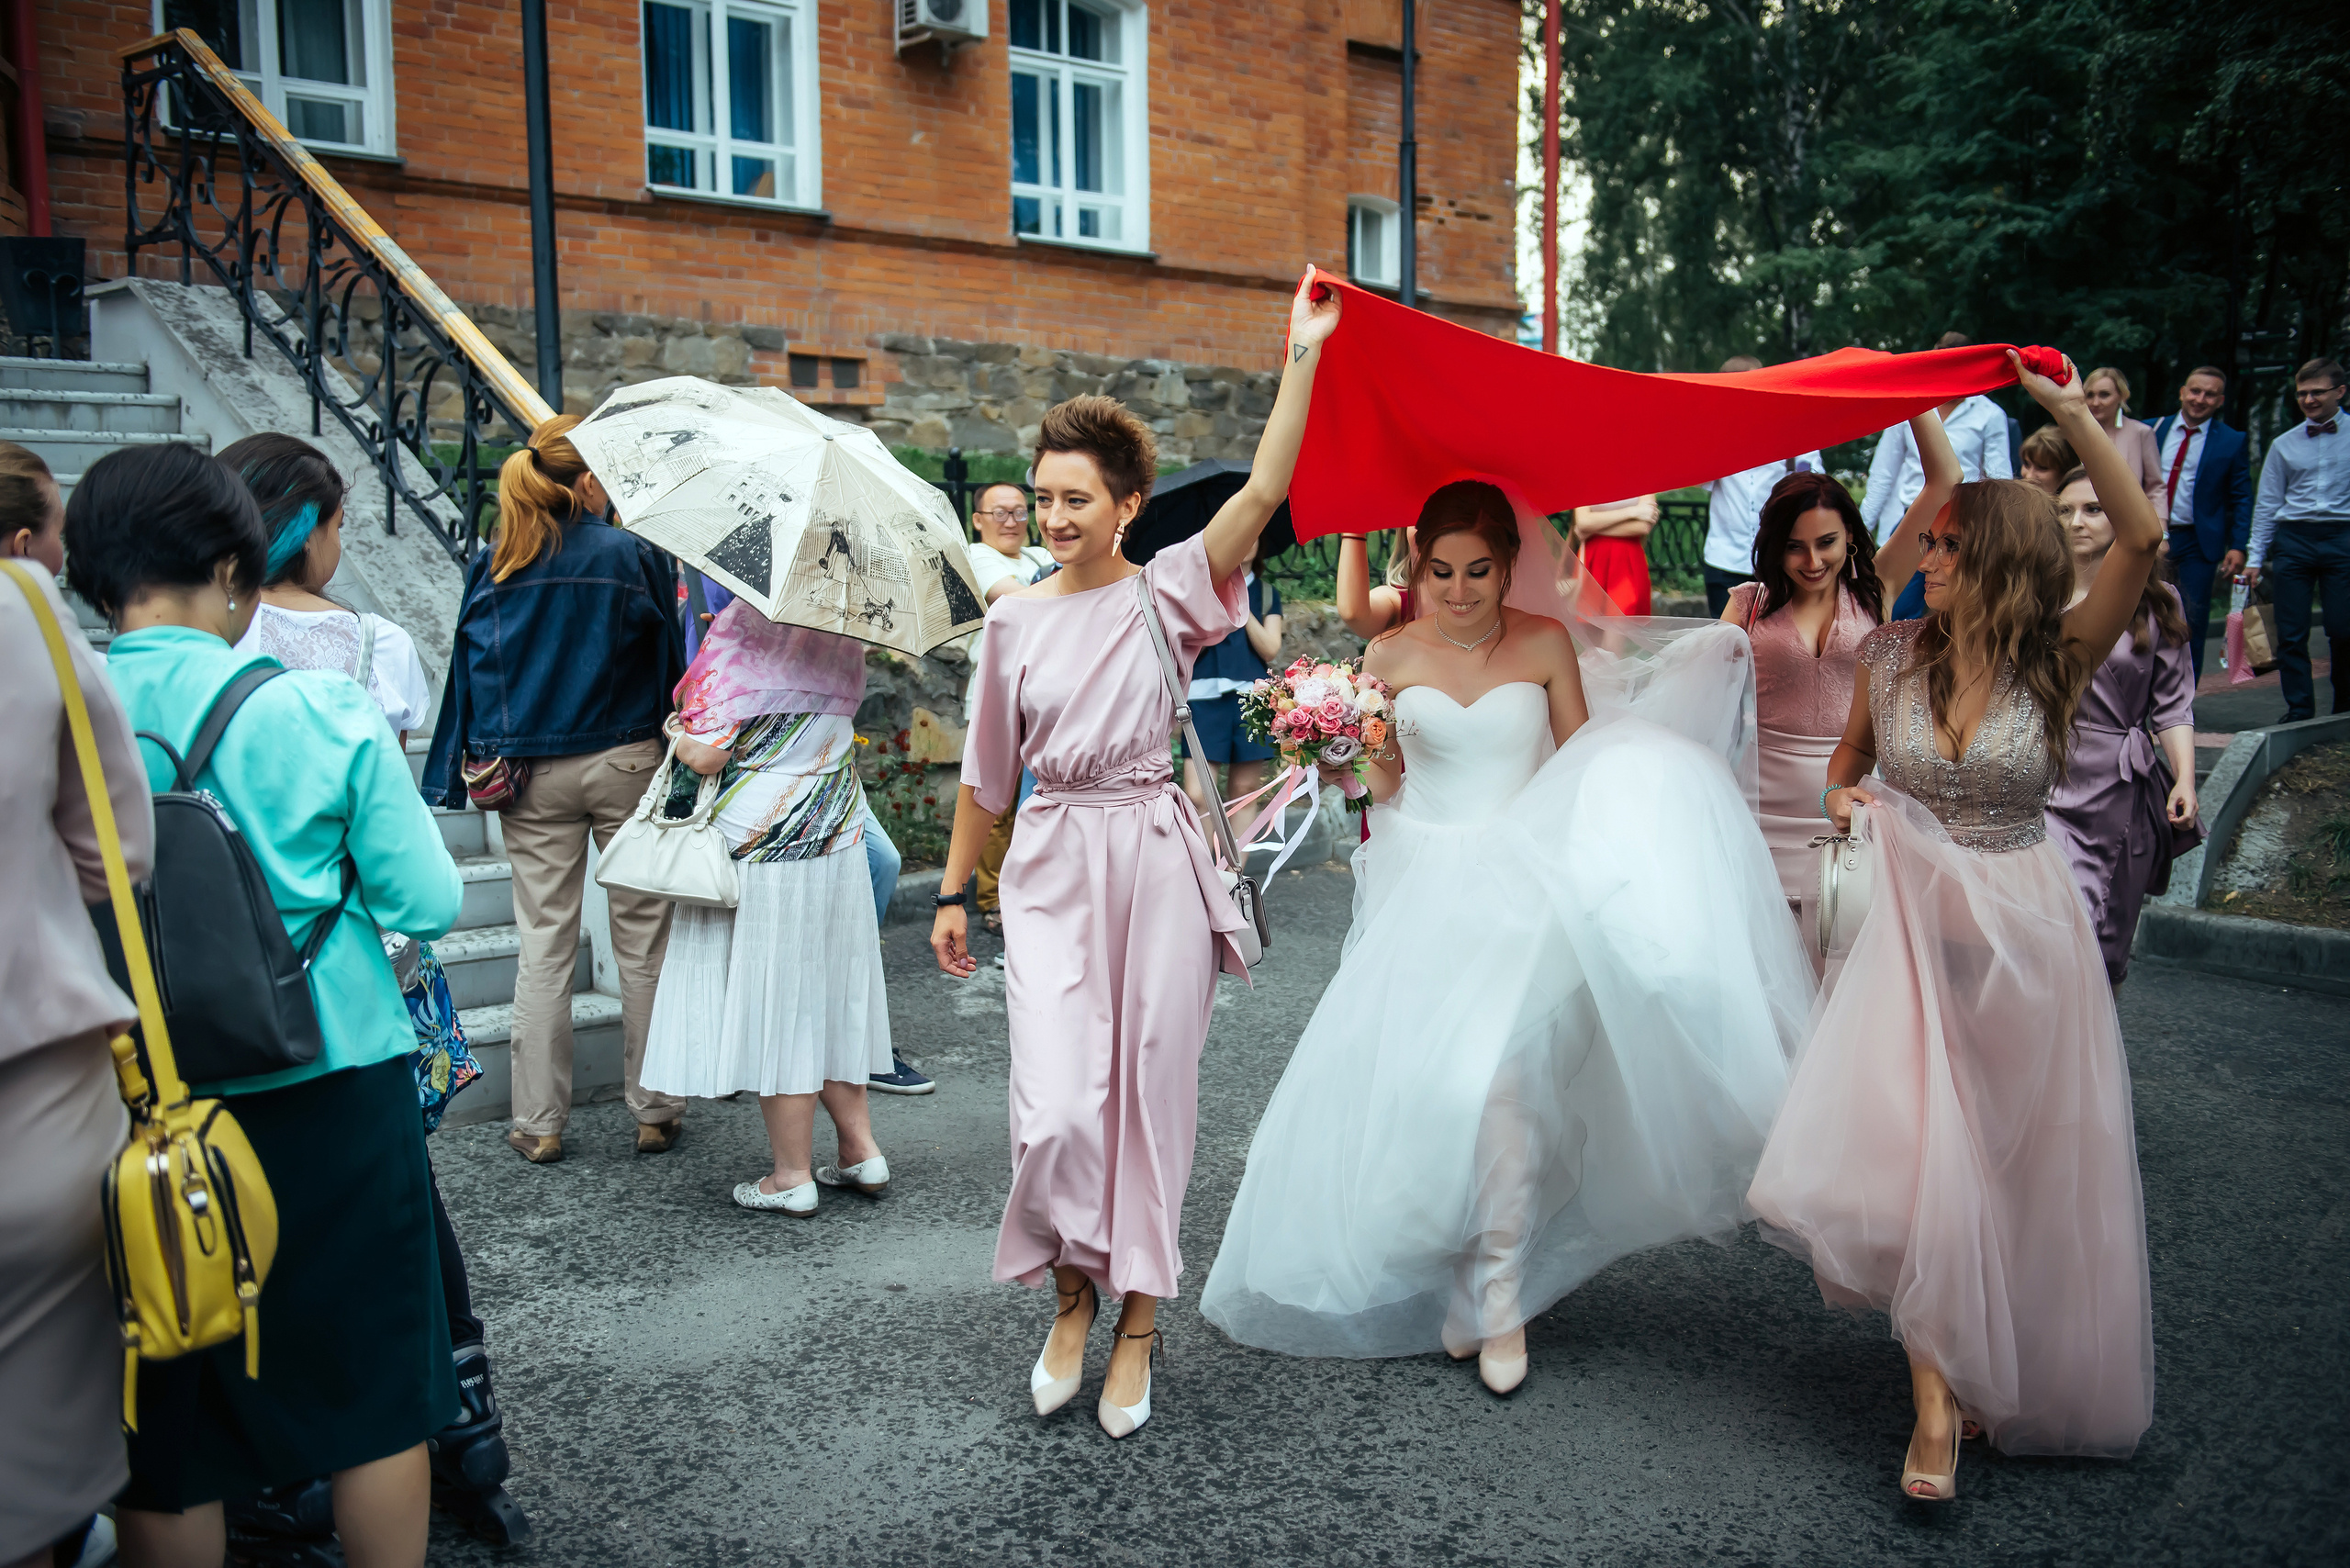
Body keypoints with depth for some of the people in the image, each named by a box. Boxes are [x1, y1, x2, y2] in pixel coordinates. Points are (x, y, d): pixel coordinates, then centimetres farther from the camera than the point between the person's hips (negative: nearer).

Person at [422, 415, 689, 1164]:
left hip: (531, 775, 2)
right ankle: (654, 1111, 15)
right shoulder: (633, 554, -7)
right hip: (626, 764, -2)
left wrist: (467, 770, 11)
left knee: (543, 946, 8)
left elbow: (471, 672, 4)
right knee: (643, 943, 7)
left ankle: (539, 1123, 13)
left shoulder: (492, 567, 1)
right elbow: (671, 665, -2)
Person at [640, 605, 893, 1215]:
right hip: (839, 841, 7)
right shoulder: (845, 627, 2)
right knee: (829, 990, 18)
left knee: (772, 1001, 3)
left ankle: (793, 1176, 12)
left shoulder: (743, 625, -17)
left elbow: (707, 755, -18)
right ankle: (861, 1149, 23)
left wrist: (678, 731, 4)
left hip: (757, 850, -7)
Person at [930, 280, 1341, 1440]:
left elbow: (1262, 490, -13)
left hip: (1155, 858, -1)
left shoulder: (1169, 592, 0)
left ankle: (1137, 1321, 22)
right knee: (1058, 1106, -8)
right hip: (1052, 865, 1)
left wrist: (1304, 354, -14)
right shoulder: (1016, 620, 7)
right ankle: (1073, 1290, 20)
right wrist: (954, 892, 15)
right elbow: (987, 770, 14)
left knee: (1151, 1093, 5)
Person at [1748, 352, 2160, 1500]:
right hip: (1916, 925, 1)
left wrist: (2070, 413, -23)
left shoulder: (2055, 664, -9)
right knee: (1919, 1155, -8)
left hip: (2024, 932, -1)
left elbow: (2142, 541, -24)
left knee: (2021, 1168, 12)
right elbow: (1848, 756, 15)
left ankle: (2000, 1374, 37)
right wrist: (1844, 797, -6)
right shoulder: (1892, 655, -3)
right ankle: (1939, 1403, 5)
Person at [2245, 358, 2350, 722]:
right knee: (2291, 634, 0)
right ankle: (2299, 712, 7)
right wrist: (2255, 558, 7)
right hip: (2292, 538, 2)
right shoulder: (2284, 445, 11)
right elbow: (2267, 505, 12)